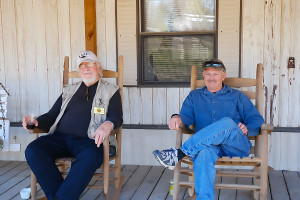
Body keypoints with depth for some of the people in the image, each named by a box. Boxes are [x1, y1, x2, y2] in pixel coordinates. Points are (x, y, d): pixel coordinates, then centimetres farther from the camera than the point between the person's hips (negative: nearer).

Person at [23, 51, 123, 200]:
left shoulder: (111, 91, 14)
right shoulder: (69, 90, 26)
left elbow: (117, 117, 0)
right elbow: (52, 116, 25)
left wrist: (108, 124, -26)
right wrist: (36, 121, 2)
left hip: (88, 140, -4)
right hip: (60, 137, 4)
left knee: (90, 157, -38)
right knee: (32, 150, -24)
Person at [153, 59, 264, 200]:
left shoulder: (236, 96, 21)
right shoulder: (194, 96, 25)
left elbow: (257, 120, 16)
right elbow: (187, 116, 7)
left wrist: (247, 129, -8)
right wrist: (178, 118, -19)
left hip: (238, 147, 0)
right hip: (206, 145, 0)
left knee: (227, 123, -35)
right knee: (204, 153, -39)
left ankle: (179, 153, -36)